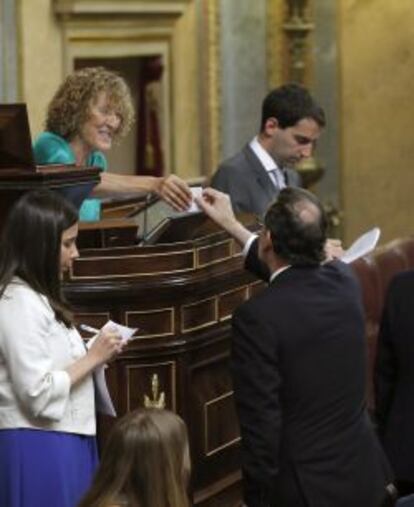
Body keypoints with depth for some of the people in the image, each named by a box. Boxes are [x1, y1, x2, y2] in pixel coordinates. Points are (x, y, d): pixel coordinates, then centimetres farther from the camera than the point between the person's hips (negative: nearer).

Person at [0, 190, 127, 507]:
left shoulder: (36, 297, 15)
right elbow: (38, 394, -22)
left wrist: (96, 354, 4)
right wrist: (93, 358, -14)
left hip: (65, 440, 10)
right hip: (40, 448, -10)